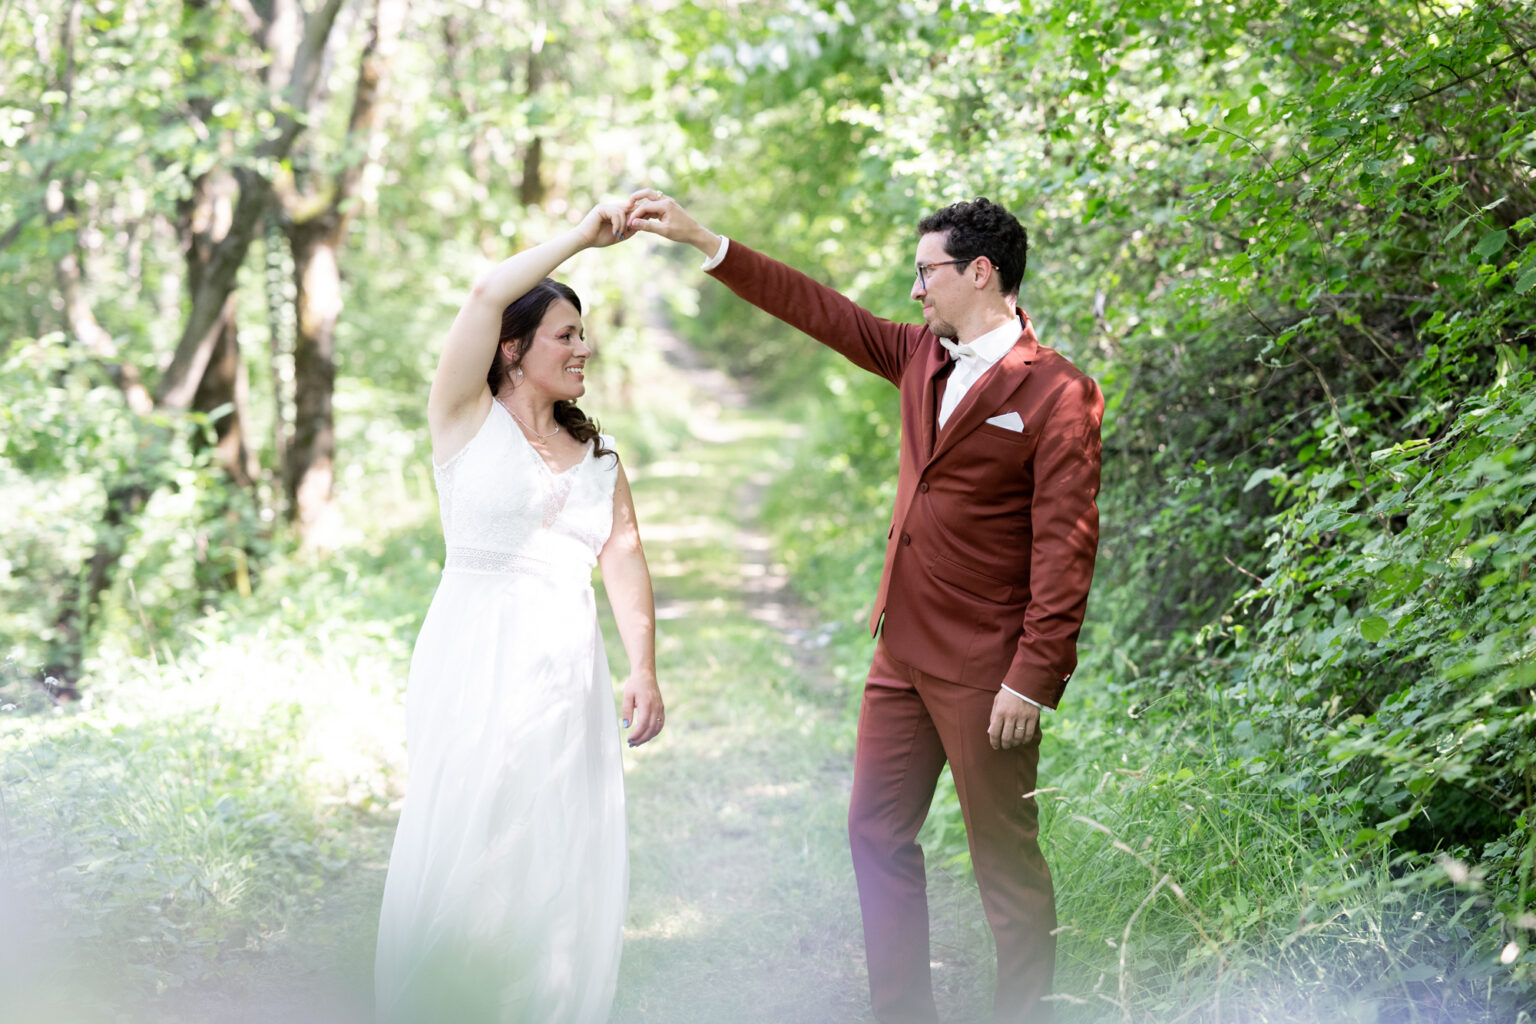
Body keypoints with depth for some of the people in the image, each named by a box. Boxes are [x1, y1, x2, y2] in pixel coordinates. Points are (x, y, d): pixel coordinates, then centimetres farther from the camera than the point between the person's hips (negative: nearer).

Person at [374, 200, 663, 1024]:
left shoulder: (596, 453, 16)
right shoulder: (466, 418, 3)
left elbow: (623, 555, 2)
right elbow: (488, 295, -13)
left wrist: (643, 665, -11)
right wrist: (585, 235, -9)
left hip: (568, 671, 5)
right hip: (477, 662, -5)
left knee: (563, 863, 4)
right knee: (462, 856, -5)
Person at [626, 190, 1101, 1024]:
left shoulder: (1057, 394, -13)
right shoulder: (921, 358, 9)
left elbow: (1065, 547, -16)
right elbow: (814, 307, 15)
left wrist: (1033, 679, -19)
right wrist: (700, 239, 12)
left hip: (984, 670, -8)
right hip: (902, 654, 8)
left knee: (1005, 857, 2)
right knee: (877, 834, 13)